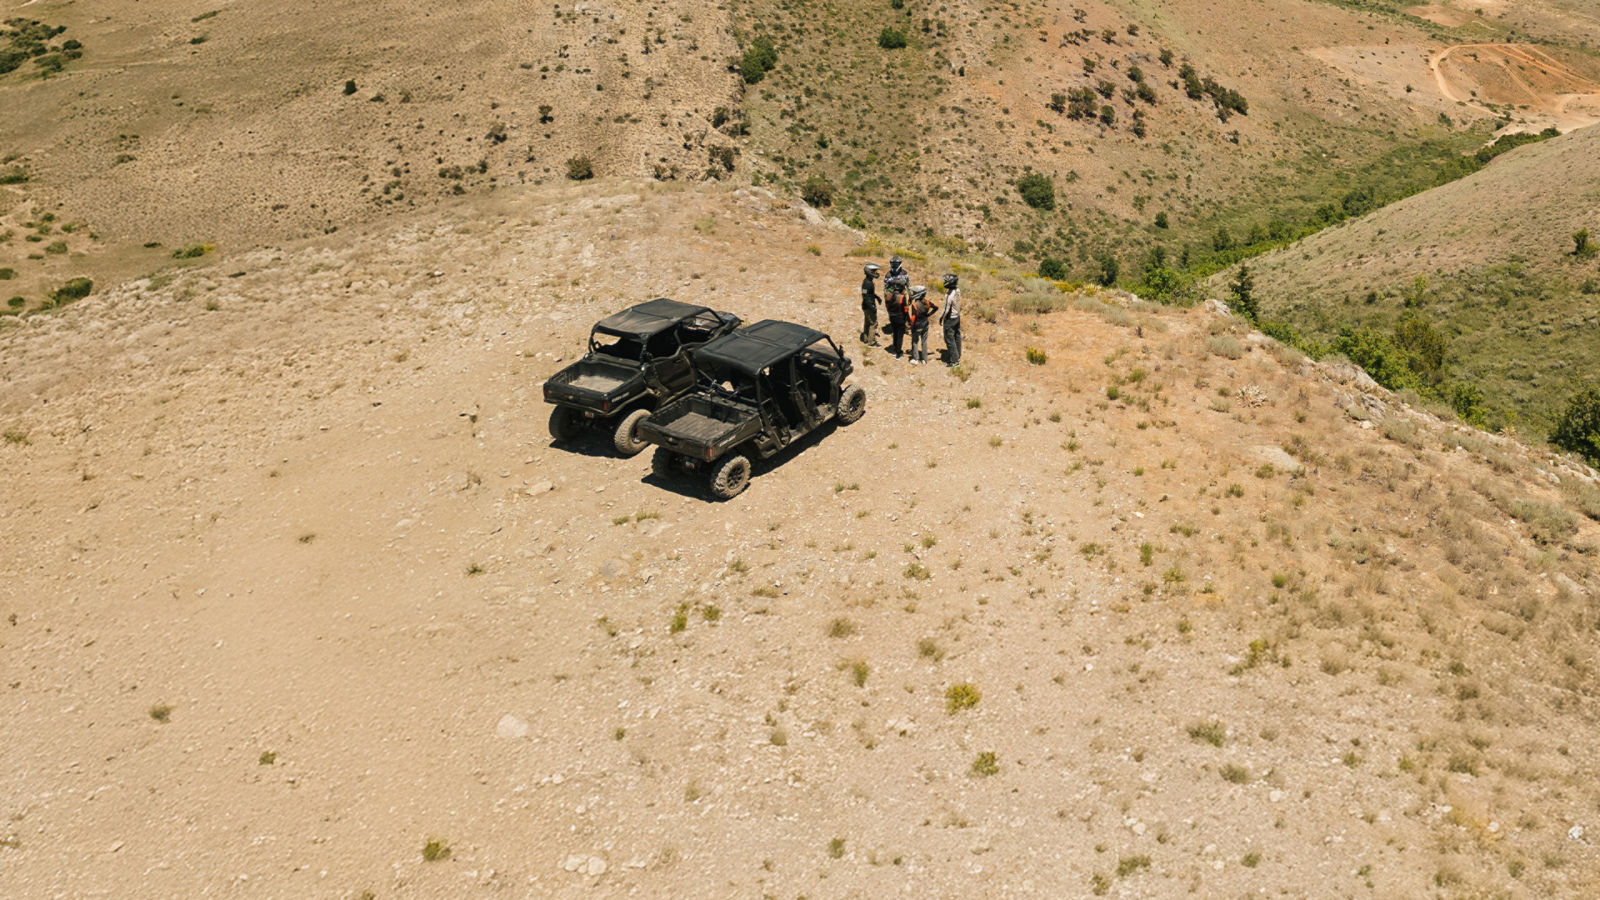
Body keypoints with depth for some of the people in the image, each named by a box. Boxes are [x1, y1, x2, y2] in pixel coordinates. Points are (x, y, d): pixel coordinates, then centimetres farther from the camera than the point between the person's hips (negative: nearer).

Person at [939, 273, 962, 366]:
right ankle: (957, 357, 29)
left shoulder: (949, 295, -26)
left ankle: (953, 360, 4)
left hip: (950, 319, -8)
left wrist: (941, 318, -10)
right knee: (957, 338, 17)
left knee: (950, 340, 1)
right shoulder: (958, 291, -2)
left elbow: (946, 309, -22)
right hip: (957, 317, 8)